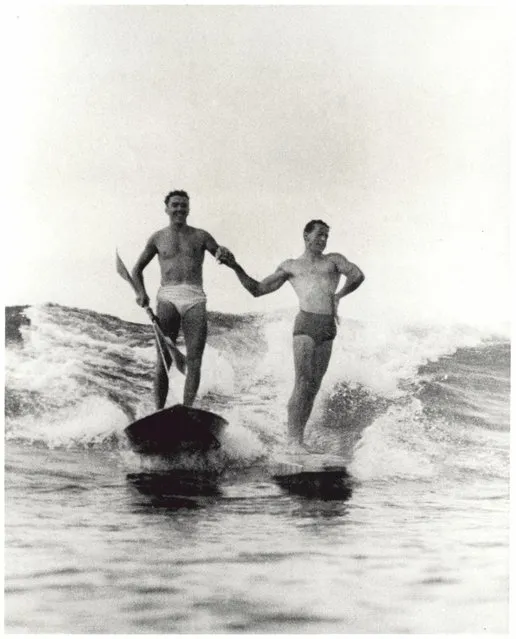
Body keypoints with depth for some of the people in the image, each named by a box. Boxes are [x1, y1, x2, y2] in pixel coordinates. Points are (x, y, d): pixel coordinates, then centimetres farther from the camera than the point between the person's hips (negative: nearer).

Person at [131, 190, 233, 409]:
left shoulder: (200, 236, 14)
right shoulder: (158, 238, 15)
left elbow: (228, 260, 12)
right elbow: (137, 269, 23)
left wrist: (225, 253, -13)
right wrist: (141, 292, 3)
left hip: (195, 300, 1)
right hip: (168, 298, 0)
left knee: (194, 361, -7)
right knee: (164, 359, -9)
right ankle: (159, 412, -6)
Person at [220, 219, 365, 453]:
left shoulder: (333, 260, 21)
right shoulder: (290, 266, 18)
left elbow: (357, 276, 6)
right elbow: (257, 289, 17)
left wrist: (338, 296, 9)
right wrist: (236, 268, 7)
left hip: (328, 328, 3)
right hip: (306, 324, -2)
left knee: (314, 386, 0)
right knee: (303, 383, -14)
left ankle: (298, 438, 4)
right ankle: (294, 440, -12)